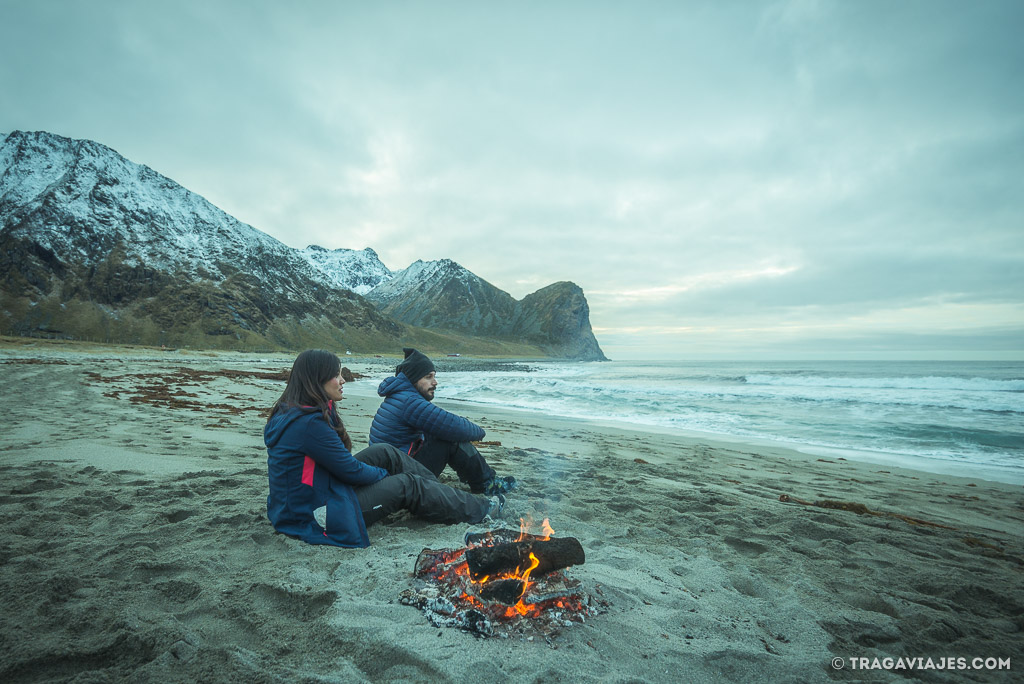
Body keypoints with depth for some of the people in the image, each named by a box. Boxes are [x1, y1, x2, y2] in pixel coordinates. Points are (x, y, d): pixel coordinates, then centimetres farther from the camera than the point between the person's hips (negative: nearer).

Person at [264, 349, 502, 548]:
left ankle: (445, 492, 15)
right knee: (407, 486, -5)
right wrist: (383, 474, 0)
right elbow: (351, 470, -19)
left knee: (385, 453, 4)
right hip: (314, 519, -9)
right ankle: (480, 509, 11)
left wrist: (380, 474, 9)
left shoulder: (290, 413, 5)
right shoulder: (309, 423, -27)